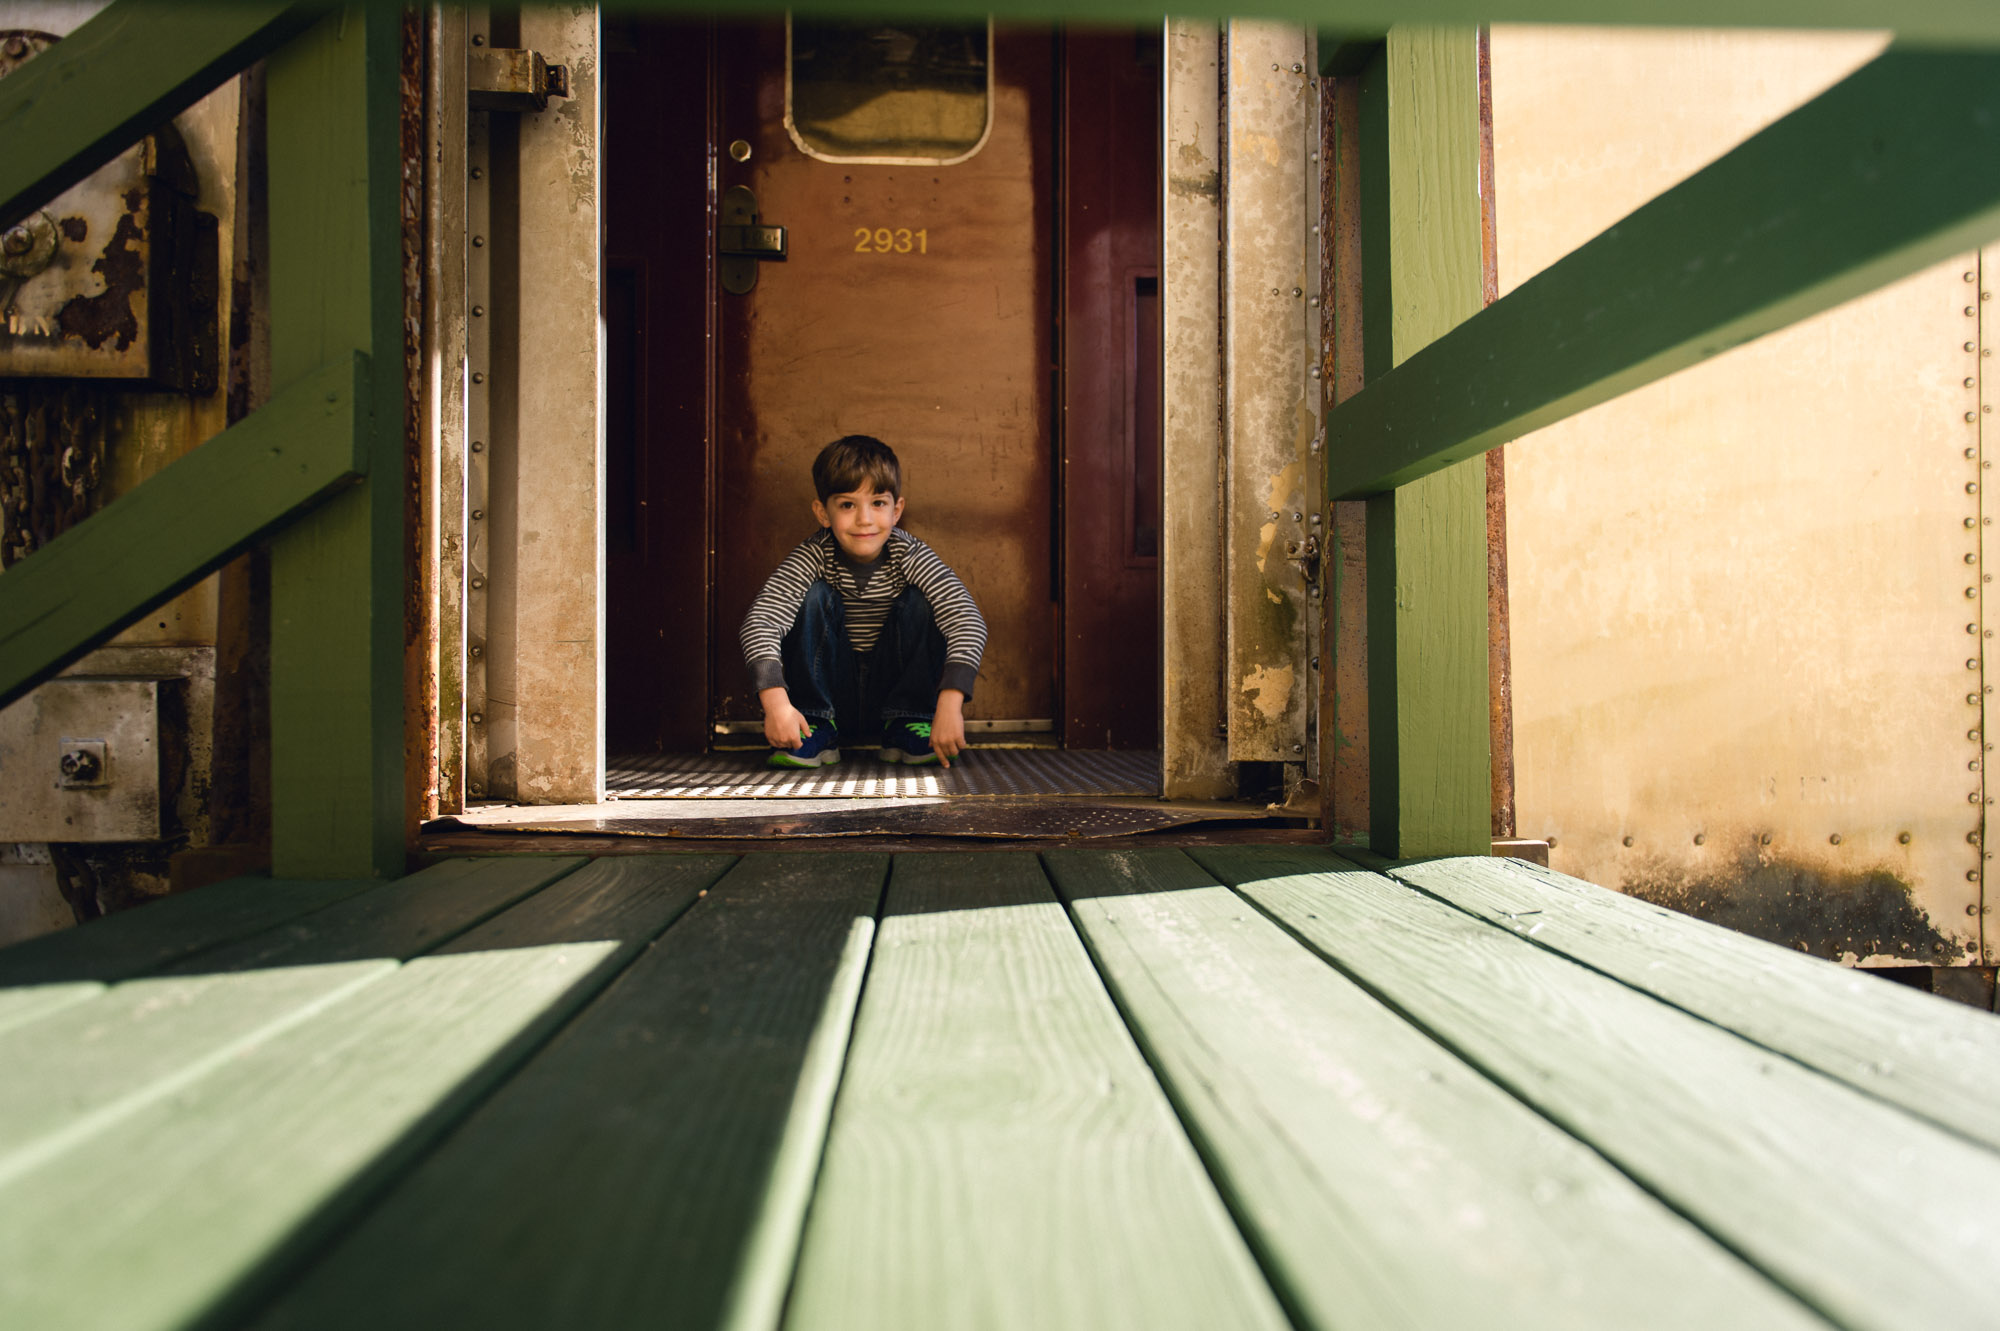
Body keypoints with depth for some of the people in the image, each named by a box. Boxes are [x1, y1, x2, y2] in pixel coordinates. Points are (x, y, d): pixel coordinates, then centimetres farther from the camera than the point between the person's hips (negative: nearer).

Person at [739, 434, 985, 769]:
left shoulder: (910, 556, -19)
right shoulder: (814, 557, -19)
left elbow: (967, 620, -30)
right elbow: (761, 619, -30)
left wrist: (950, 703, -44)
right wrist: (775, 700, -46)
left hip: (893, 687, 0)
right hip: (829, 688, 0)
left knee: (921, 601, -22)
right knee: (814, 596, -23)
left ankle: (909, 722, -11)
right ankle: (815, 728, -15)